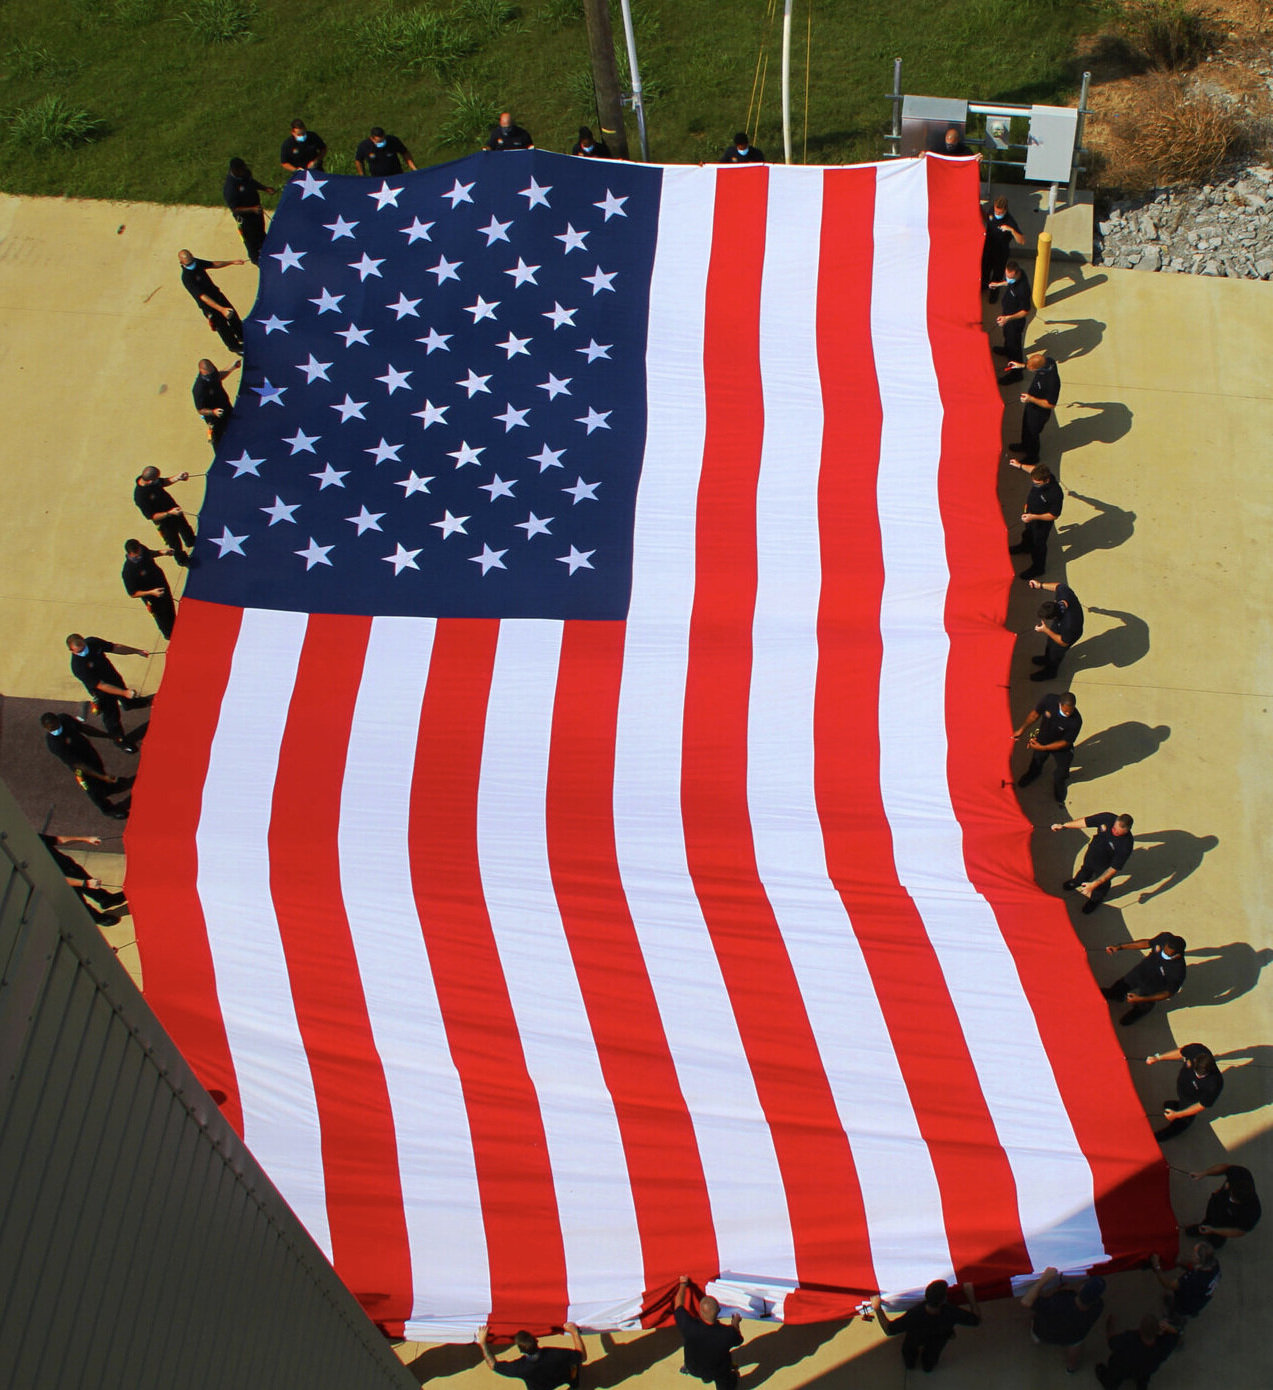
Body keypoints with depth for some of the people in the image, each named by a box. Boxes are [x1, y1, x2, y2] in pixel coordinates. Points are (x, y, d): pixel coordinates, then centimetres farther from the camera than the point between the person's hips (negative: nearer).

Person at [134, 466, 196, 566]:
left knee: (186, 529, 33)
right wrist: (169, 513, -38)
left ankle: (191, 542, 65)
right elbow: (151, 516, -30)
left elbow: (163, 482, 2)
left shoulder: (146, 478, -19)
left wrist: (177, 478, -13)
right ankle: (182, 560, 49)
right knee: (175, 543, 20)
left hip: (173, 508, 7)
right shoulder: (140, 496, -39)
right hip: (164, 521, -6)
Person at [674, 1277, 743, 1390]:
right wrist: (735, 1324, 10)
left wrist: (683, 1284, 2)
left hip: (693, 1370, 0)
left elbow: (678, 1305, -15)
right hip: (718, 1373, 0)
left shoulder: (689, 1326, -36)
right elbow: (738, 1340, -10)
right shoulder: (728, 1333, -36)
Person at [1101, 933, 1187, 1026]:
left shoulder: (1178, 971, -38)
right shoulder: (1165, 937, -28)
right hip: (1142, 970, 4)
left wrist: (1141, 999, -27)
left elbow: (1168, 993, -23)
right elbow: (1147, 943, -6)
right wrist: (1119, 948, -5)